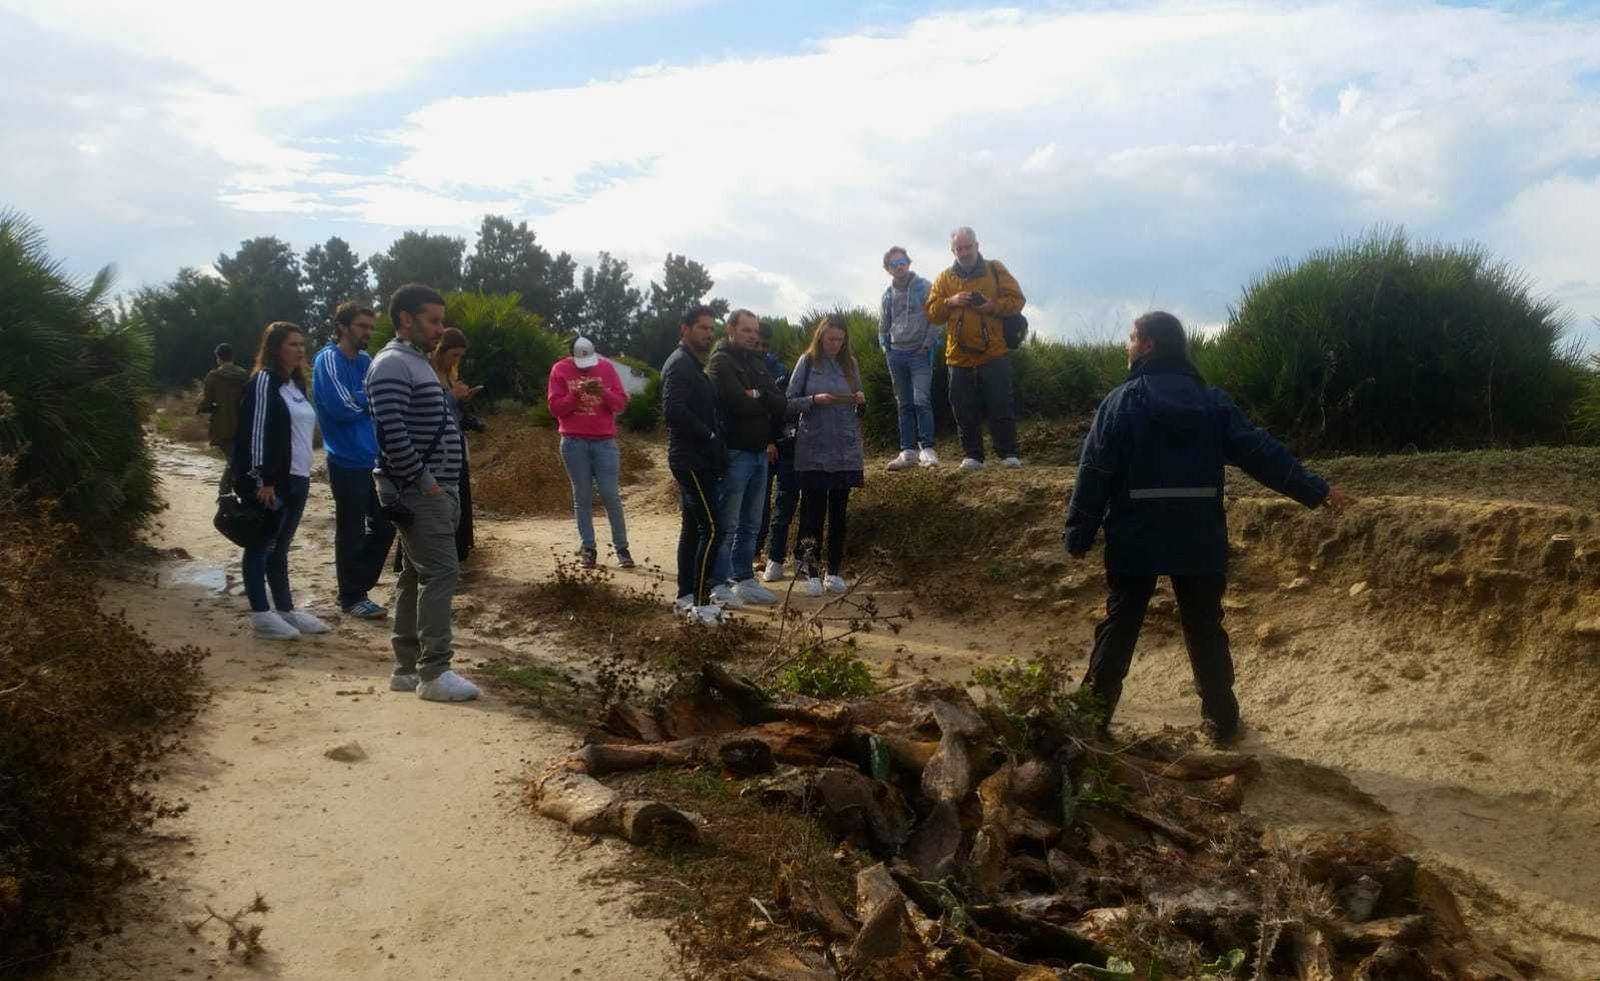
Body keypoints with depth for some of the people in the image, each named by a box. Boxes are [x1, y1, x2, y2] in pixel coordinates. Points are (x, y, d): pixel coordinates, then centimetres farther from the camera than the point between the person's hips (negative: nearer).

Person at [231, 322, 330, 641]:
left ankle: (286, 610, 18)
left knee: (281, 546, 13)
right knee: (261, 545, -2)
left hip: (297, 479, 8)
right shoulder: (263, 381, -9)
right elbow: (255, 432, -15)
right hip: (270, 481, -8)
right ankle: (262, 616, 1)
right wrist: (263, 480, -20)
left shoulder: (296, 384, 17)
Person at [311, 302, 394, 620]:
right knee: (352, 532, 3)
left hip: (374, 458, 7)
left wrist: (363, 401, -12)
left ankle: (358, 585, 27)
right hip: (348, 462, -7)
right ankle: (351, 597, 15)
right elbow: (344, 407, -21)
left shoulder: (366, 361, 10)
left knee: (385, 526, 12)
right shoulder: (328, 359, -11)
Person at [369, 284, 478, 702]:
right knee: (440, 573, -11)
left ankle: (407, 667, 16)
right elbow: (392, 432, -23)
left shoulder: (418, 362, 19)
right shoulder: (393, 364, -13)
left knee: (416, 575, 10)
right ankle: (434, 673, -8)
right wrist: (424, 480, -20)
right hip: (418, 489, -10)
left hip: (434, 487, 10)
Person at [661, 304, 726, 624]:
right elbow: (674, 410, -25)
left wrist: (710, 438, 7)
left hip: (695, 459, 10)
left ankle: (686, 596, 19)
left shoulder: (692, 364, 19)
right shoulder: (679, 364, -13)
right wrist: (709, 436, -19)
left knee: (693, 526, 13)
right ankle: (701, 603, -10)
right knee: (711, 529, -12)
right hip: (692, 459, -10)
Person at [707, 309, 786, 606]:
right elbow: (738, 402, -19)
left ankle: (744, 579, 19)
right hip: (735, 451, -8)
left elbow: (782, 403, 6)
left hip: (760, 451, 8)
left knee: (750, 525, 12)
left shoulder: (757, 362, 17)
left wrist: (756, 395, -11)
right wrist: (766, 404, -2)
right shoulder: (721, 361, -6)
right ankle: (719, 584, -1)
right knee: (727, 523, -5)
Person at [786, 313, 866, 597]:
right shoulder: (807, 362, -1)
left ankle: (834, 571, 14)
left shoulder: (849, 363, 8)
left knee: (838, 512, 7)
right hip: (813, 451, -3)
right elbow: (790, 404, -2)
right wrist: (815, 400, -19)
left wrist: (861, 401, -8)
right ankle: (811, 572, 3)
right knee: (813, 510, -3)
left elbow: (857, 405, 15)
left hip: (845, 451, 3)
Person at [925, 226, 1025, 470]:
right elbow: (932, 313, 5)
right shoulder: (944, 278, 10)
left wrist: (993, 305, -16)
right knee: (965, 409, 4)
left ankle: (1008, 453, 7)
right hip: (959, 356, 2)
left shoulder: (995, 270, 6)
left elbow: (1017, 300, 1)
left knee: (1000, 405, -1)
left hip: (994, 353, -2)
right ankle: (972, 456, 12)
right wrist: (950, 301, -13)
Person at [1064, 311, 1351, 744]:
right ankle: (1221, 719, 19)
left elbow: (1095, 472, -9)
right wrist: (1315, 490, 8)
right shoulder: (1211, 400, 3)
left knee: (1118, 626, 7)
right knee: (1205, 629, 13)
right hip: (1200, 540, 3)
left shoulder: (1123, 400, -7)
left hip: (1135, 540, -2)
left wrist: (1079, 533, -5)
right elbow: (1262, 452, 1)